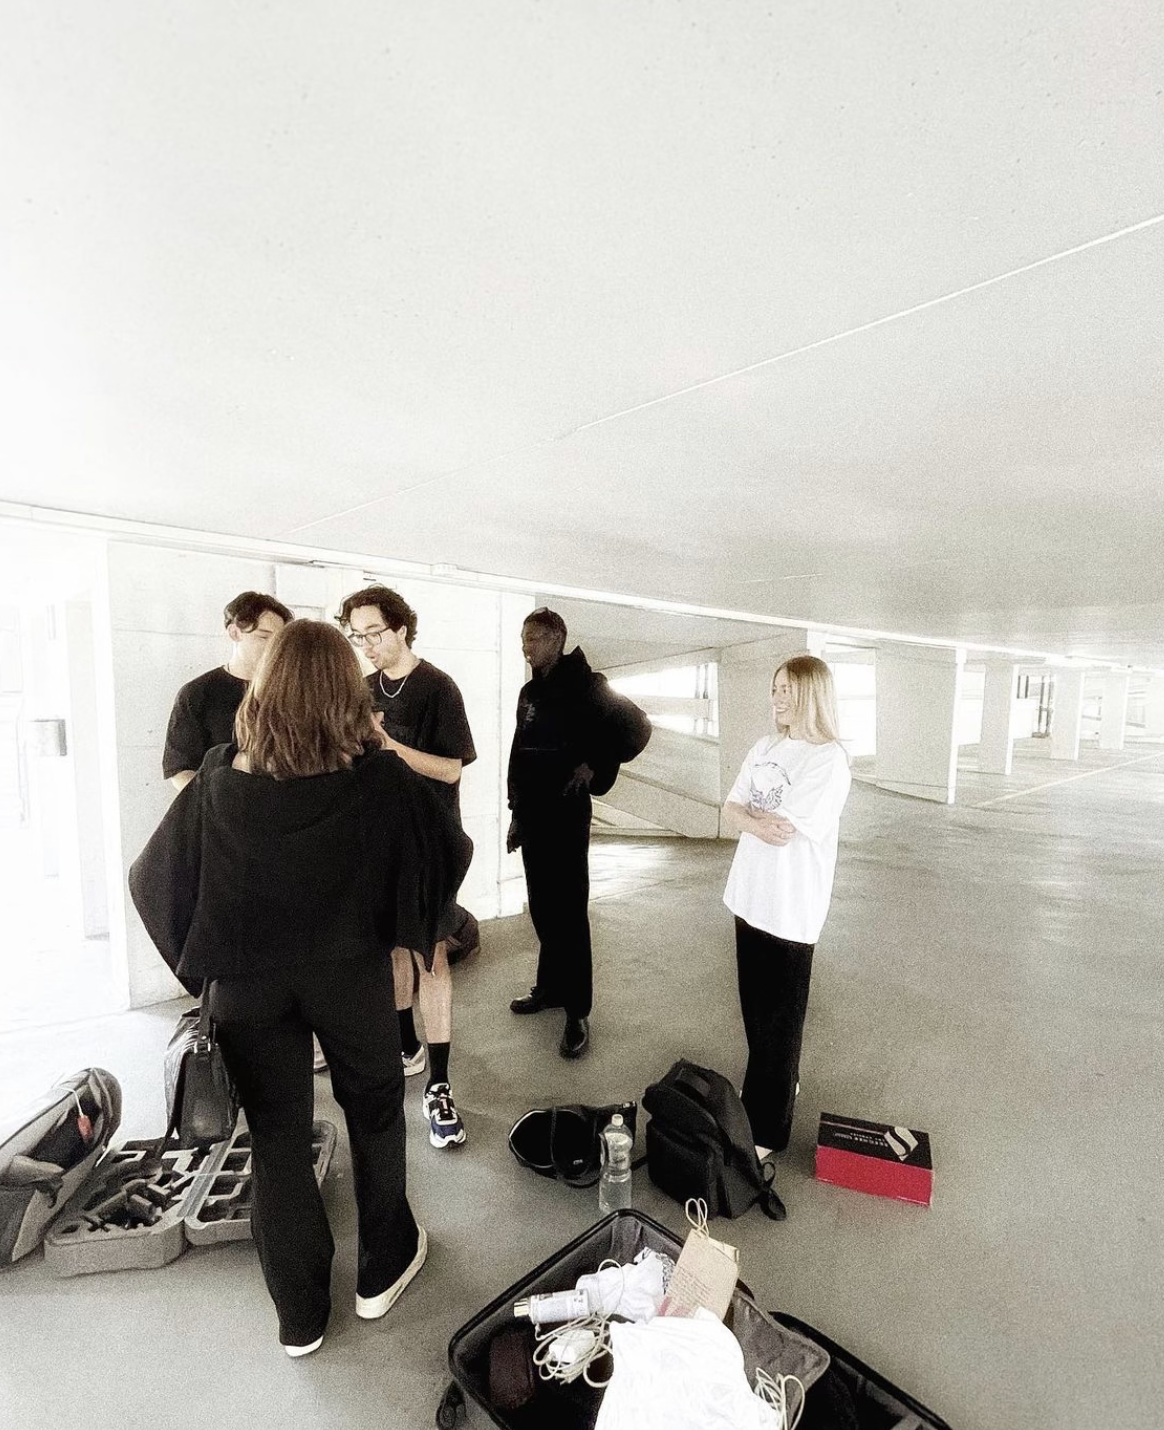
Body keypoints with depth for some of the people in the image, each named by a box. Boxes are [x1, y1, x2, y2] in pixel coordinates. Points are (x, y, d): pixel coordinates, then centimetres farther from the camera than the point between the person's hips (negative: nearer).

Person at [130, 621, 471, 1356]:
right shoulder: (381, 778, -17)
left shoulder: (221, 780, -11)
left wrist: (209, 955, 14)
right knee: (375, 1109, 22)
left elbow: (151, 878, -1)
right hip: (350, 973, -1)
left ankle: (301, 1315, 34)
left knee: (277, 1135, 18)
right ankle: (383, 1269, 39)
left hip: (246, 980, 2)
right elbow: (452, 854, -8)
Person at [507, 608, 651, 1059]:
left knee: (568, 912, -2)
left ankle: (578, 1010, 8)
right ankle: (550, 987, 31)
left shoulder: (584, 686, -9)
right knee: (541, 908, 15)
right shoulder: (530, 692, 13)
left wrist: (594, 767, -13)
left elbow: (636, 727, -13)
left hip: (566, 815, -7)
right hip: (533, 815, 7)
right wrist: (516, 810, 16)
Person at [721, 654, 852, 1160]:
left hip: (790, 907, -7)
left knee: (779, 1017, 8)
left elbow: (784, 831, -22)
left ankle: (766, 1129, 24)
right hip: (751, 896, 7)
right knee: (754, 1005, 20)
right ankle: (776, 1083, 44)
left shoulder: (829, 759, -17)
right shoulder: (765, 747, 6)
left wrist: (747, 814, -5)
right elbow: (731, 810, 4)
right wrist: (760, 822, -14)